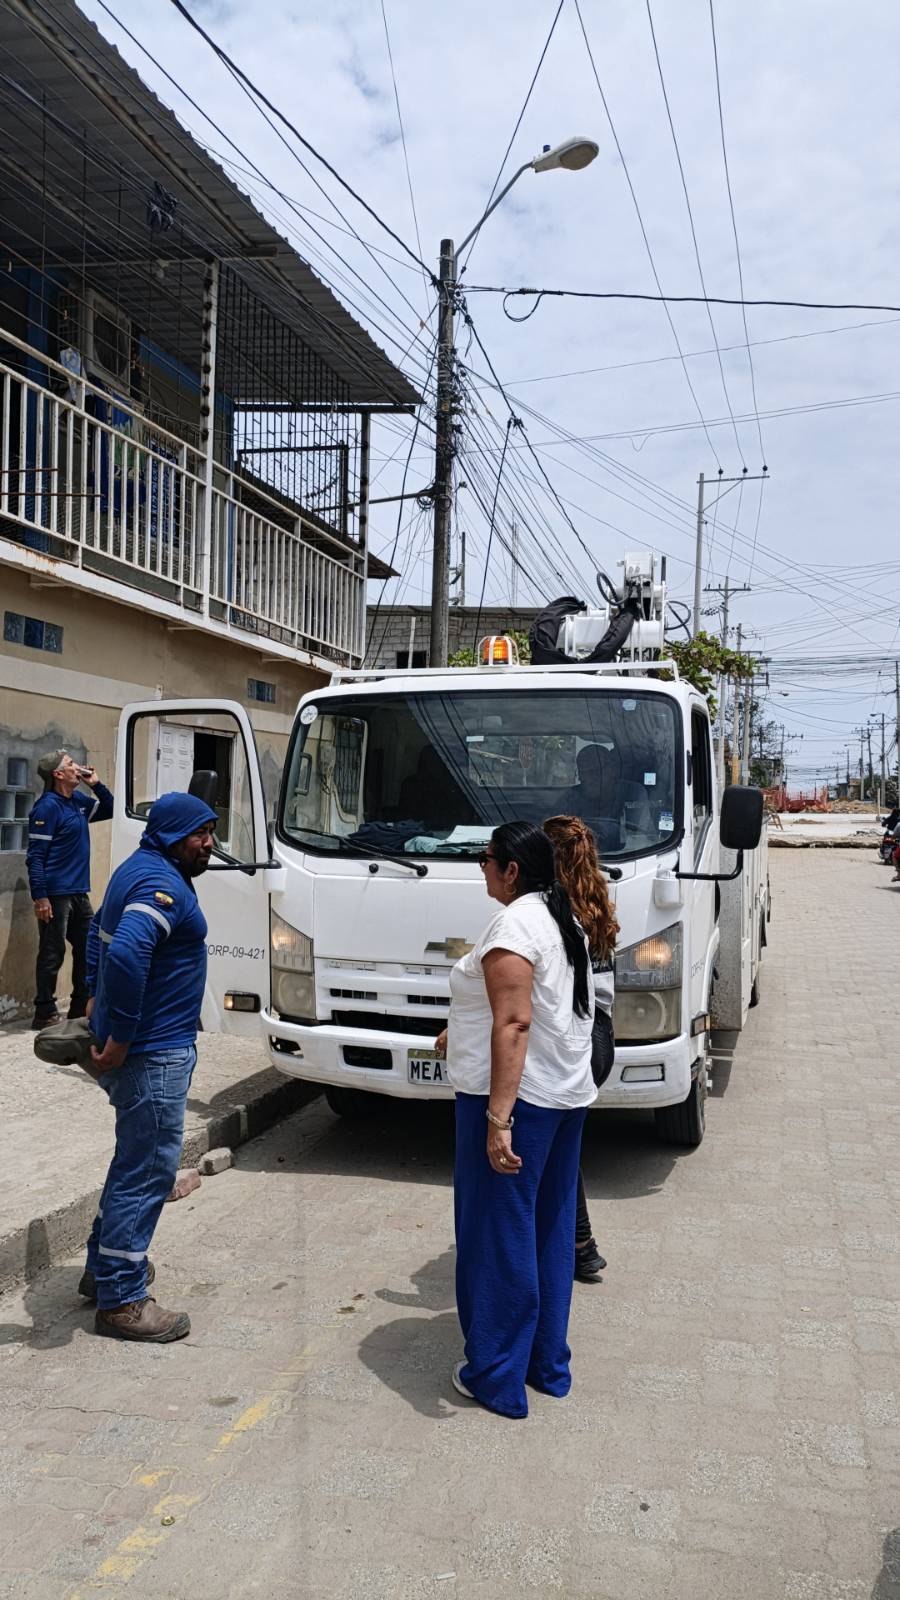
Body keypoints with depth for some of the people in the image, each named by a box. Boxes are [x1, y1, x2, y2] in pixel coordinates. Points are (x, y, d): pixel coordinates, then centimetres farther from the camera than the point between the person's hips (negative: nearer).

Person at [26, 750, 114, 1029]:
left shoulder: (78, 802, 11)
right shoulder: (47, 806, -13)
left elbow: (109, 810, 27)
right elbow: (35, 856, -16)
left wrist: (96, 784, 10)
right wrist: (40, 897, -21)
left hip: (79, 892, 9)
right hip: (56, 895, -9)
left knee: (88, 949, 14)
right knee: (53, 954, -2)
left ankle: (81, 1007, 25)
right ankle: (45, 1013, 7)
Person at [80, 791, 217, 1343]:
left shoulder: (136, 872, 13)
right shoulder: (163, 886, -20)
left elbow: (100, 933, 27)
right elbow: (126, 954, -35)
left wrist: (98, 999, 26)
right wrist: (122, 1036, -27)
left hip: (137, 1045, 11)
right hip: (155, 1052, -11)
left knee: (136, 1161, 22)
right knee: (149, 1170, -2)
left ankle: (105, 1266, 35)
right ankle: (121, 1298, 8)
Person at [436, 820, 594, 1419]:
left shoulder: (514, 925, -16)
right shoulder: (564, 921, 13)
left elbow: (514, 1023, -25)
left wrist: (497, 1119, -27)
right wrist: (461, 1034, 34)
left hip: (514, 1097, -9)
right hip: (568, 1097, 9)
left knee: (498, 1236, 2)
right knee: (550, 1231, 16)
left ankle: (498, 1378, 13)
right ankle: (549, 1364, 28)